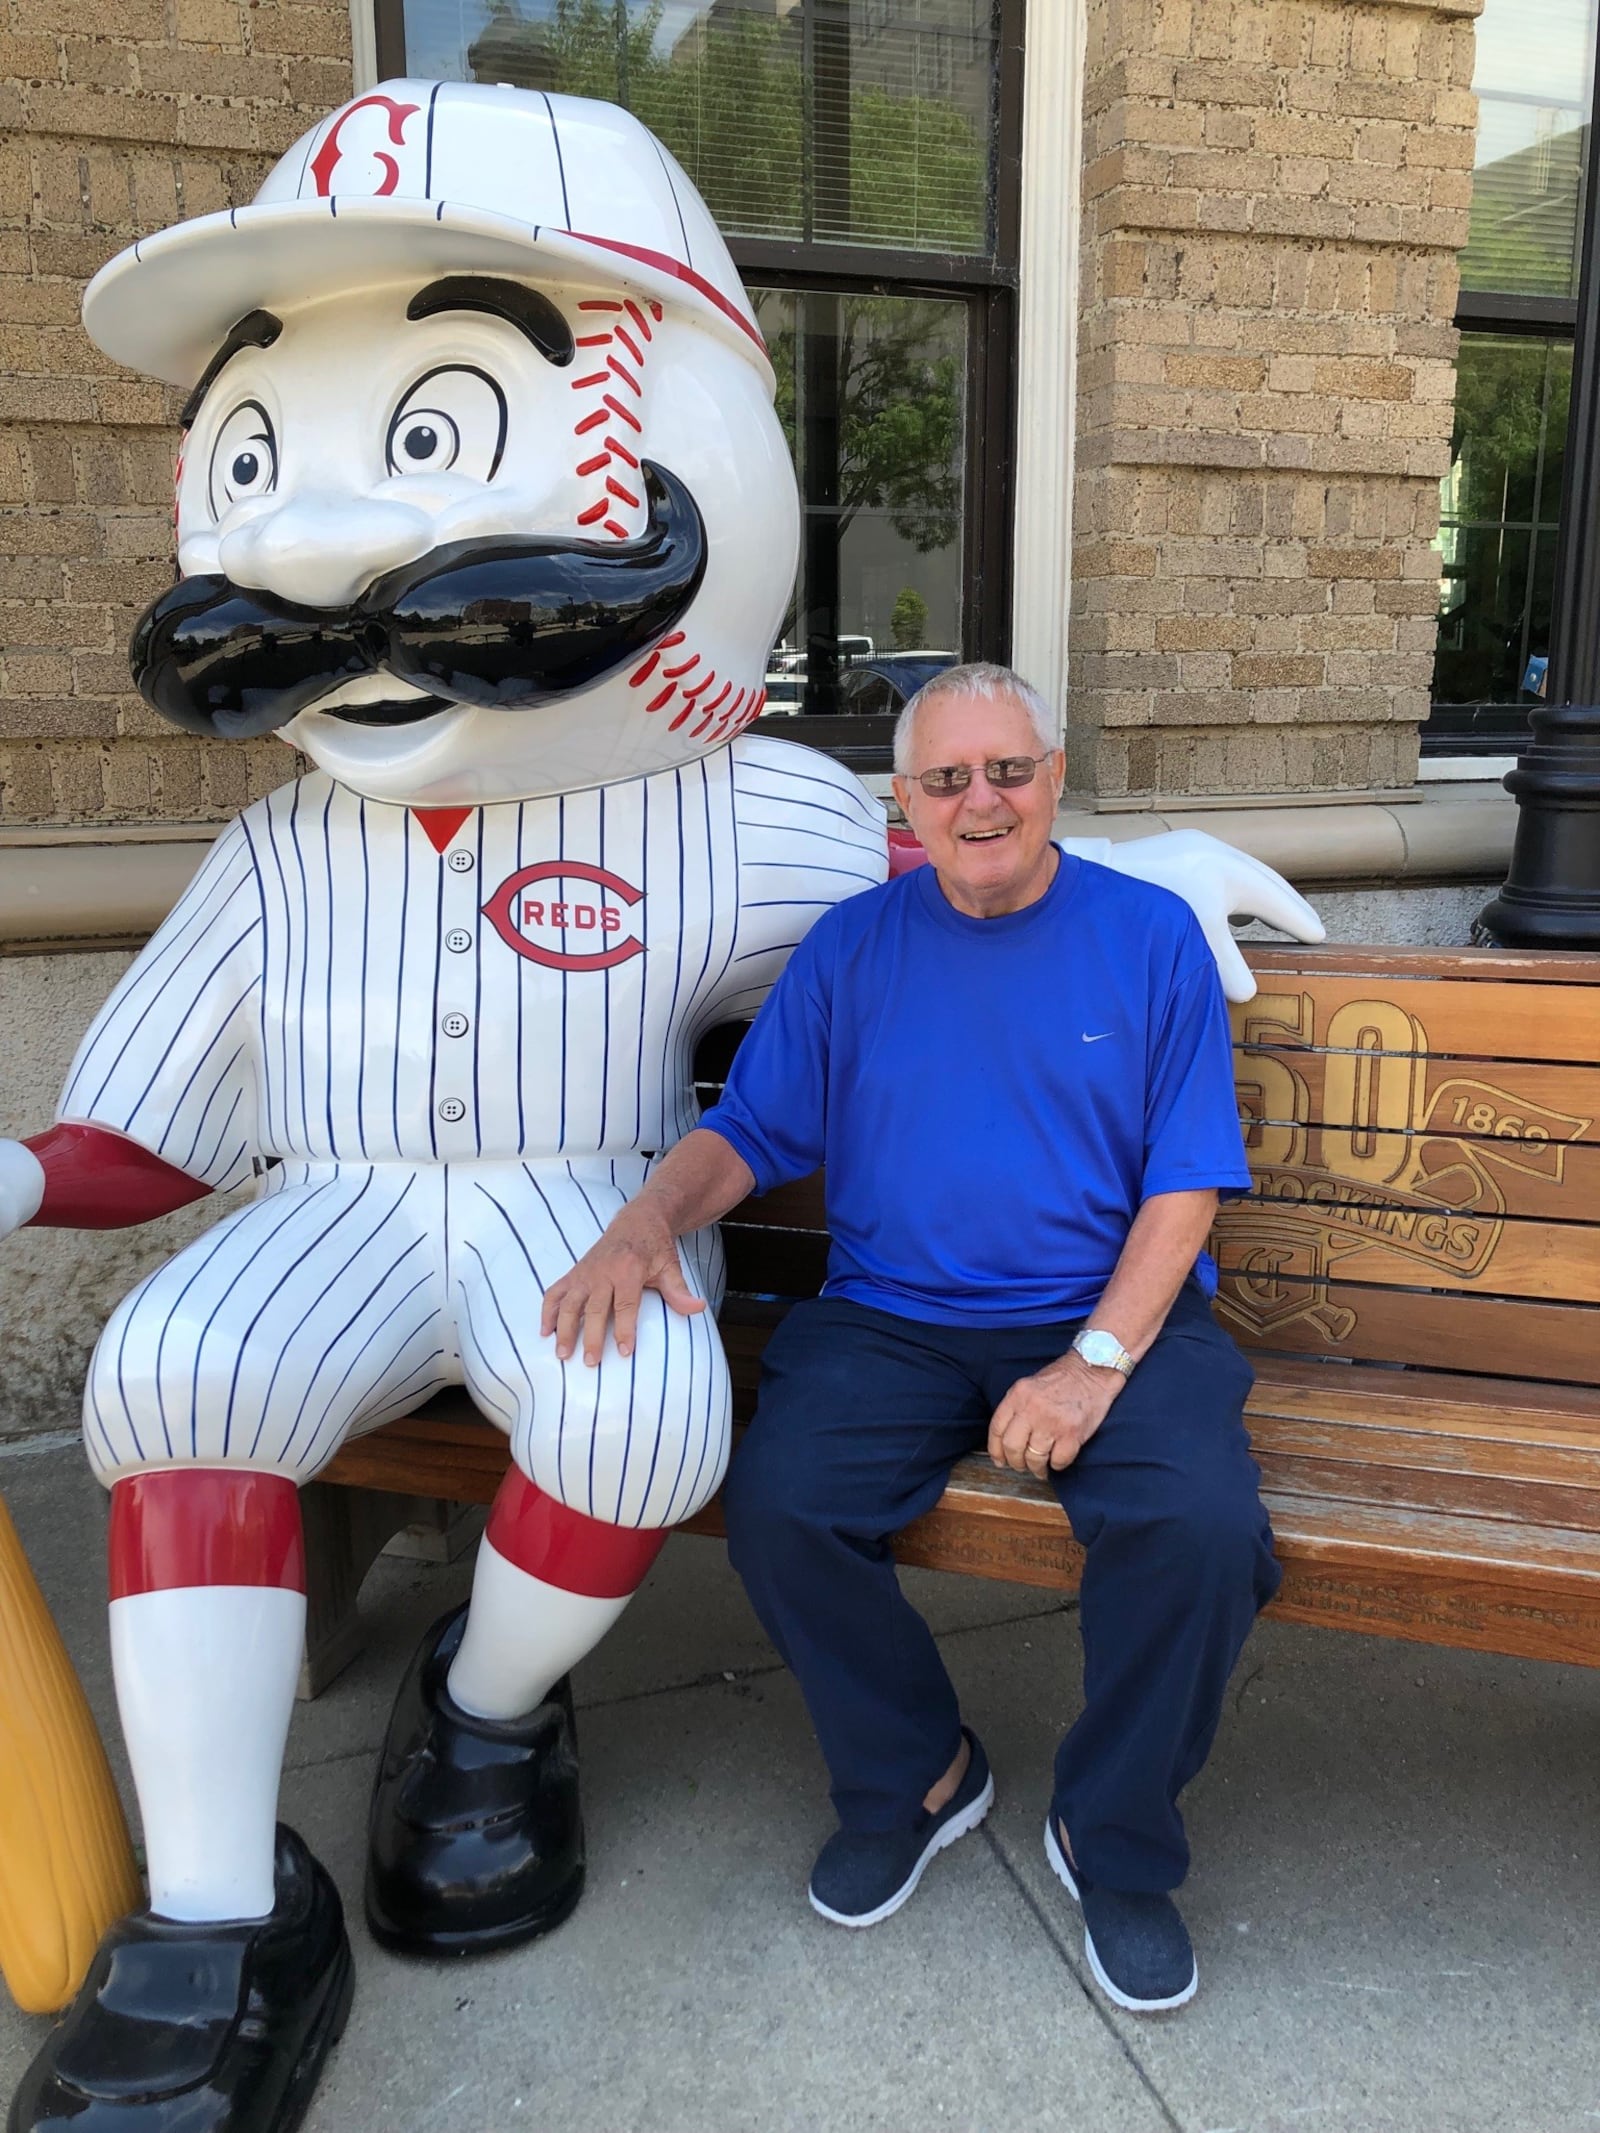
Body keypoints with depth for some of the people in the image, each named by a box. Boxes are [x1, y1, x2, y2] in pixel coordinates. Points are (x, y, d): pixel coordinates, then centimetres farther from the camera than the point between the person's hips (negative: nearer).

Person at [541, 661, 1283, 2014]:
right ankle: (917, 1776, 8)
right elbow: (747, 1132, 6)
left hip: (1111, 1314, -1)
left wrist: (1097, 1360, -14)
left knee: (1203, 1527, -28)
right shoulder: (851, 948, 9)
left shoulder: (1152, 937, 3)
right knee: (776, 1503, -24)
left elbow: (1186, 1183, -1)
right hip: (891, 1324, 2)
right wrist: (643, 1223, -15)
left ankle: (1117, 1841, 4)